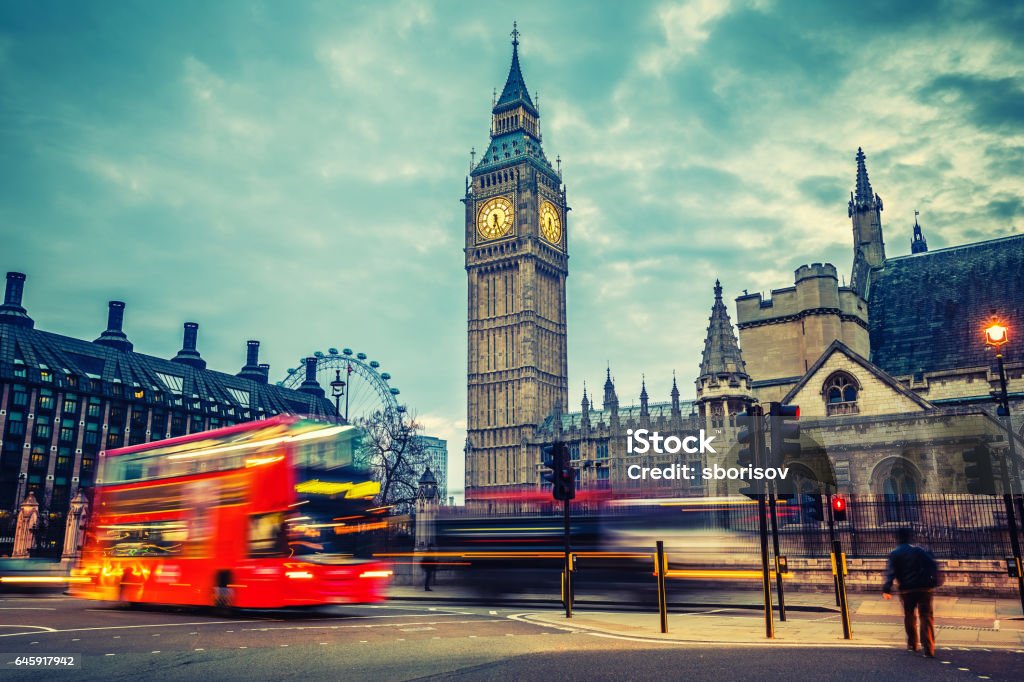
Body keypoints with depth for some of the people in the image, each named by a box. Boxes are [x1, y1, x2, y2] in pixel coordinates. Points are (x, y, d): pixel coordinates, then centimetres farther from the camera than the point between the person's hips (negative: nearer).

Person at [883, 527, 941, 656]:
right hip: (925, 588, 1)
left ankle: (912, 644, 26)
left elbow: (890, 572, -8)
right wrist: (936, 581, 7)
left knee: (909, 615, 18)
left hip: (907, 589, -1)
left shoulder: (894, 554, 2)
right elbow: (933, 565, 3)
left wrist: (886, 589, -11)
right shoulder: (921, 550, 9)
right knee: (926, 616, -1)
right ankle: (928, 648, -11)